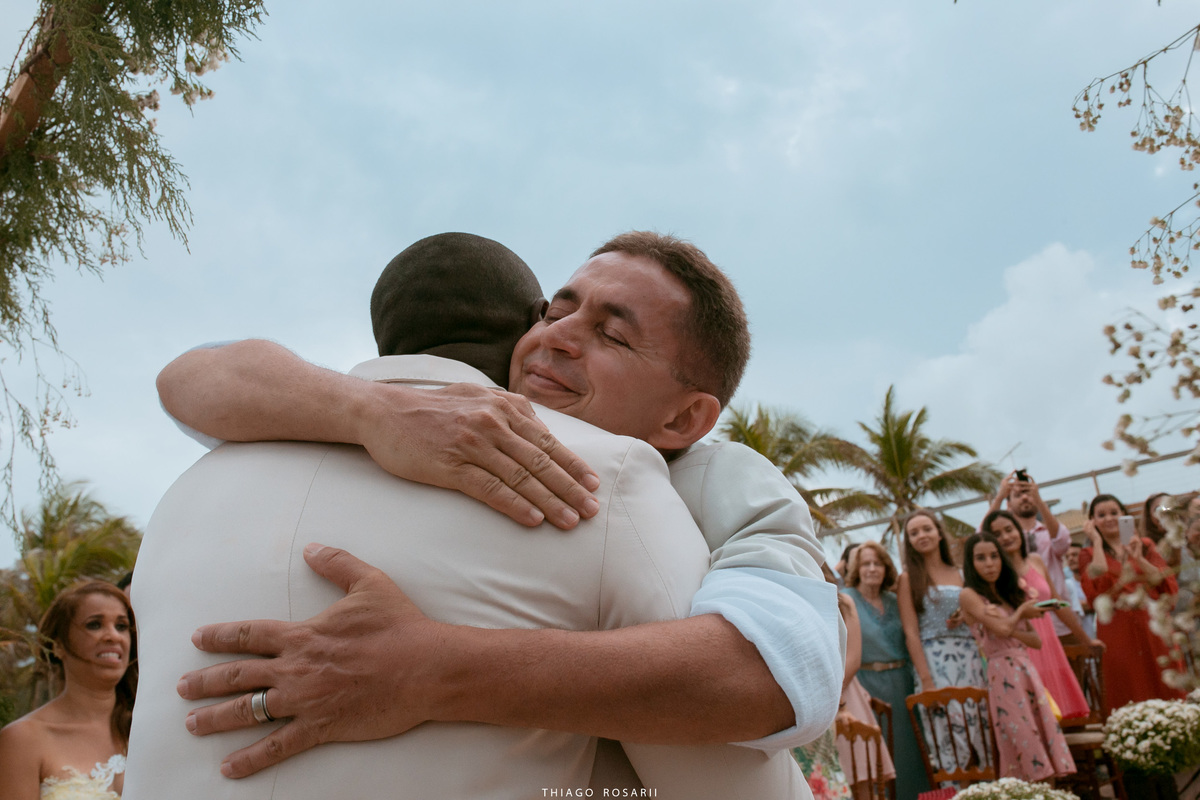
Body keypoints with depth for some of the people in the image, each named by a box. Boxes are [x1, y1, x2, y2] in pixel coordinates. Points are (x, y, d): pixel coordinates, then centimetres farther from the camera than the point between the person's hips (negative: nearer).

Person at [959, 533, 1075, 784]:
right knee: (1023, 741, -5)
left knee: (1044, 729, 2)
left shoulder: (1009, 592, 16)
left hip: (1027, 670, 6)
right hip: (1002, 674, -6)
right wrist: (1022, 610, 2)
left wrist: (1011, 630, -10)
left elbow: (1036, 640, 10)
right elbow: (1002, 629, -15)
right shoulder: (970, 595, -3)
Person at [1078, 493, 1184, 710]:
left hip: (1153, 626, 2)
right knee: (1131, 696, -1)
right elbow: (1097, 587, -13)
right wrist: (1097, 541, -5)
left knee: (1166, 689, 3)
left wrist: (1139, 559, -12)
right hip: (1118, 632, -2)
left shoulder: (1144, 546, 14)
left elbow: (1168, 583, 3)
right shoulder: (1089, 555, 7)